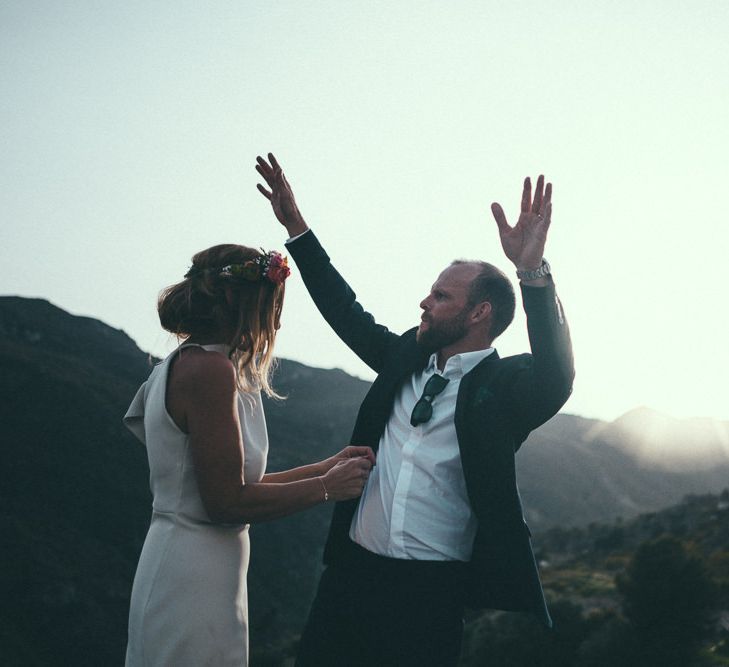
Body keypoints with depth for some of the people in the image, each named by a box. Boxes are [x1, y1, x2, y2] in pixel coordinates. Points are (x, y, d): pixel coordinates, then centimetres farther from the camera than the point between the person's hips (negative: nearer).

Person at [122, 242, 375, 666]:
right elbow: (227, 502, -20)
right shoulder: (211, 369, -17)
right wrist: (326, 487, -9)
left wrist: (325, 468, 12)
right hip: (196, 581, -10)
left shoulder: (182, 364, 13)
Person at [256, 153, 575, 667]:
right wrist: (296, 226, 19)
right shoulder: (406, 358, 11)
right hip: (351, 573, 5)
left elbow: (555, 377, -25)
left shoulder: (504, 385, -6)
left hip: (433, 597, -5)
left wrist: (533, 271, -39)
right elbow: (347, 312, 21)